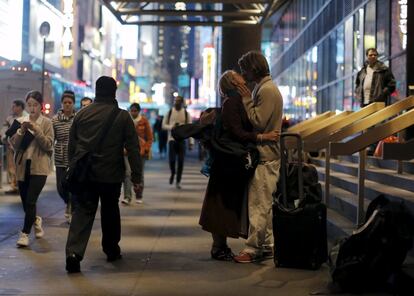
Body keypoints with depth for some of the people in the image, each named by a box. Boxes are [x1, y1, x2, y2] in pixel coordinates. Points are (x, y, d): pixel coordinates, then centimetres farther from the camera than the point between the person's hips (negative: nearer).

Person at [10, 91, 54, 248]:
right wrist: (21, 131, -14)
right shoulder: (21, 121, 7)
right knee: (26, 202, 13)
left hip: (39, 167, -4)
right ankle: (36, 220, 41)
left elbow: (48, 145, -10)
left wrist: (36, 130, -19)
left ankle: (25, 233, -4)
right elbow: (14, 145, 2)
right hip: (22, 166, 4)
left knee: (30, 201, -12)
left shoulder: (46, 123, -2)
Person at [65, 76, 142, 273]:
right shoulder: (122, 116, -4)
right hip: (111, 175, -1)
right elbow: (133, 148, -6)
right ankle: (111, 250, 28)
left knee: (82, 212, 0)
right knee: (110, 212, 16)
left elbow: (71, 145, 11)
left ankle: (73, 252, -16)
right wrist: (136, 175, -3)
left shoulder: (82, 114, 5)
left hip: (83, 174, 2)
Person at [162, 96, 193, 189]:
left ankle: (178, 181, 11)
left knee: (181, 161, -1)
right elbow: (164, 125, 6)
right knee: (171, 160, -10)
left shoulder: (186, 113, 2)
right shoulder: (170, 112, 3)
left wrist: (191, 142, -4)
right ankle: (172, 173, 21)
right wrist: (171, 127, -15)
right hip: (172, 139, 0)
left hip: (182, 139, 0)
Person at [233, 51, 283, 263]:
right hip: (265, 154, 11)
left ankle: (252, 248, -4)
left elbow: (258, 122, -19)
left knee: (259, 204, -7)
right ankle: (267, 245, 19)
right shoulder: (262, 88, 19)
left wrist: (246, 99, -13)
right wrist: (246, 98, 8)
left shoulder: (267, 90, -13)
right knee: (265, 204, 13)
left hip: (265, 156, -11)